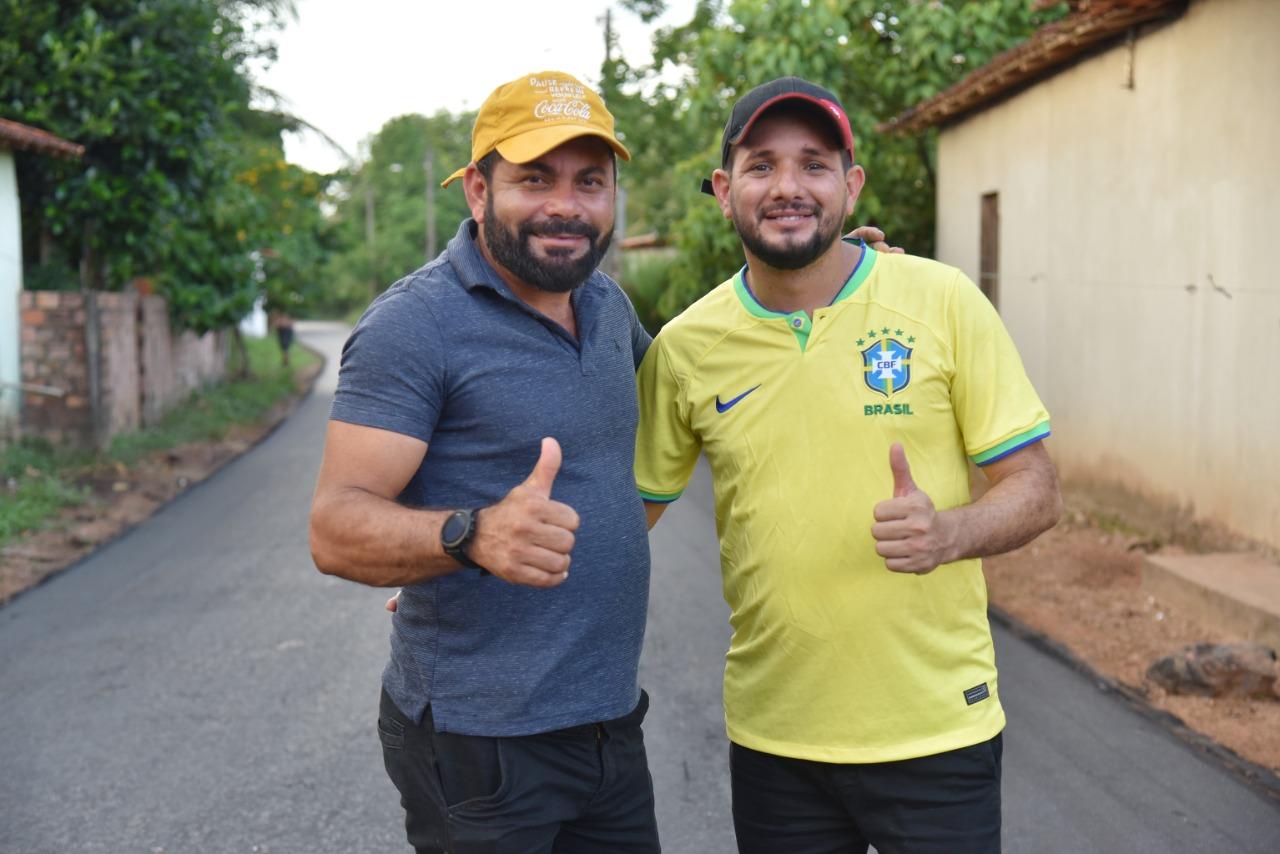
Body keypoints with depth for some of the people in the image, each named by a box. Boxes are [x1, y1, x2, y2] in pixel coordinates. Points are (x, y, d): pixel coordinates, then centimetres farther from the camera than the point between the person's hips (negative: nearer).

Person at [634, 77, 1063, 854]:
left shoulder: (943, 302, -8)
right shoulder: (685, 347, -2)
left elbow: (1038, 491, -4)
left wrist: (948, 533, -24)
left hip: (936, 732, -1)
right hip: (772, 738, 2)